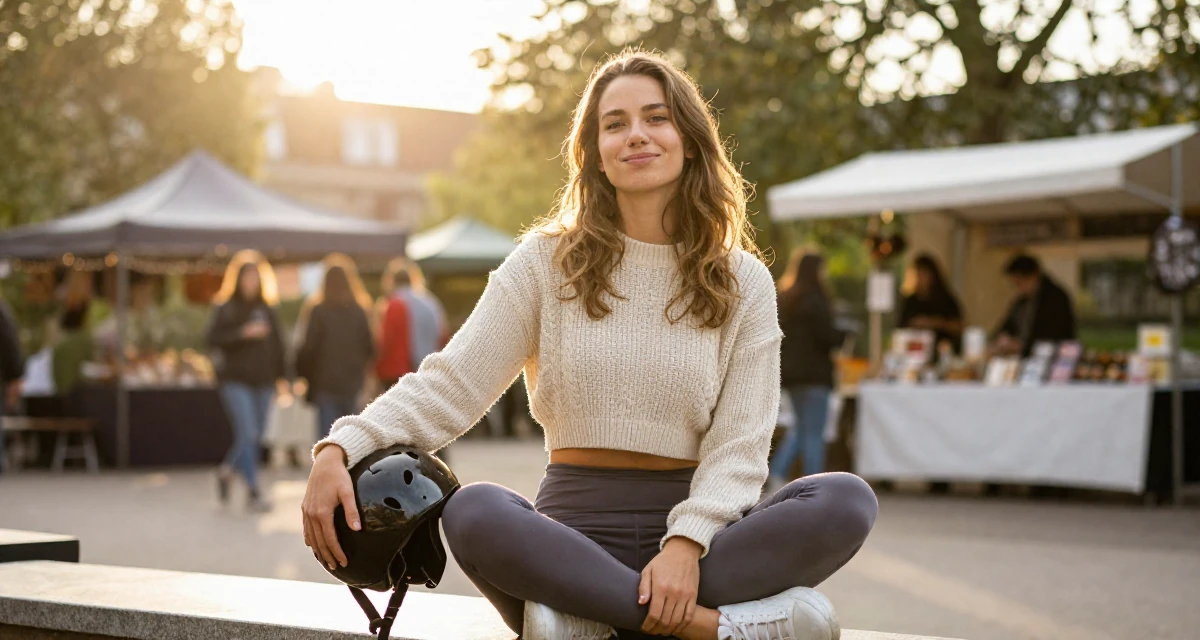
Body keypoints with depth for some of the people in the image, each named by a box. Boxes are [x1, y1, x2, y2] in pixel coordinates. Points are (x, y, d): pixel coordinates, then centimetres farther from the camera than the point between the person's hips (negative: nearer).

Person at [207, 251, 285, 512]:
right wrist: (243, 333, -19)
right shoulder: (226, 307, 0)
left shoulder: (267, 308, 11)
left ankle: (227, 470, 33)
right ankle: (254, 492, -10)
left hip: (262, 381, 5)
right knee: (247, 434, -14)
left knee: (255, 437, 8)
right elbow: (214, 337, -9)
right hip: (236, 380, -5)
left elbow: (277, 344, 14)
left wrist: (279, 376, 8)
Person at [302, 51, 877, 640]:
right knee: (472, 513, -34)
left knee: (847, 501, -27)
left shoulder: (743, 282, 8)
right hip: (575, 526, -1)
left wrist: (687, 543, -21)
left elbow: (739, 441, -2)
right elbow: (450, 385, 0)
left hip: (695, 523, 1)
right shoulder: (548, 260, 8)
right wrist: (341, 450, -18)